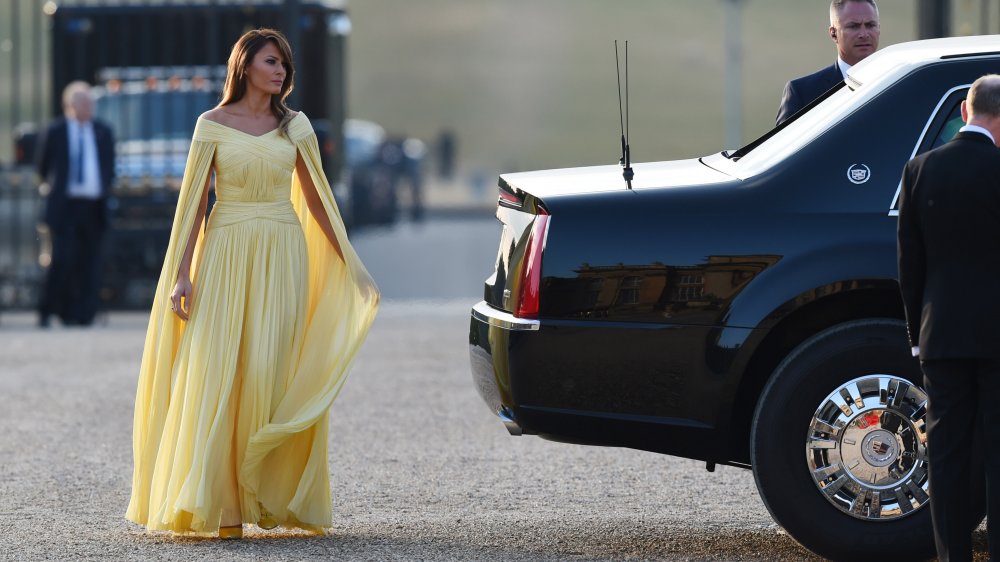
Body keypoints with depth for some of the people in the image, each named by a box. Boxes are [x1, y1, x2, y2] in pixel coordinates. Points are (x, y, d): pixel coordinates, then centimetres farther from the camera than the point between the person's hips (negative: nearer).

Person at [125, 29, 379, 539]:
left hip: (283, 258, 2)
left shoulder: (296, 127, 9)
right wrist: (182, 273, -6)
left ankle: (268, 493, 3)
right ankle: (220, 506, -7)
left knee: (272, 373, -6)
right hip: (226, 256, -2)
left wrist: (350, 265, 11)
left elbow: (317, 199, 13)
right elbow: (192, 201, 1)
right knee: (218, 374, -8)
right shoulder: (212, 125, 2)